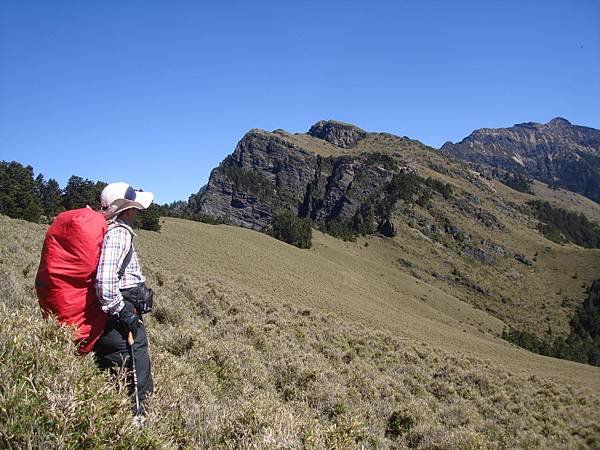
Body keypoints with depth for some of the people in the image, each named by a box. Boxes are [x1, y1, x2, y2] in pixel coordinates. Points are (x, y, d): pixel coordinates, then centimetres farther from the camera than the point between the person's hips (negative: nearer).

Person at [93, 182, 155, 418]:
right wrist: (123, 314, -20)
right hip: (120, 326, -10)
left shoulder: (110, 231, 13)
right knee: (139, 387, 0)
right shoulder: (119, 233, -17)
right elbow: (105, 280, -30)